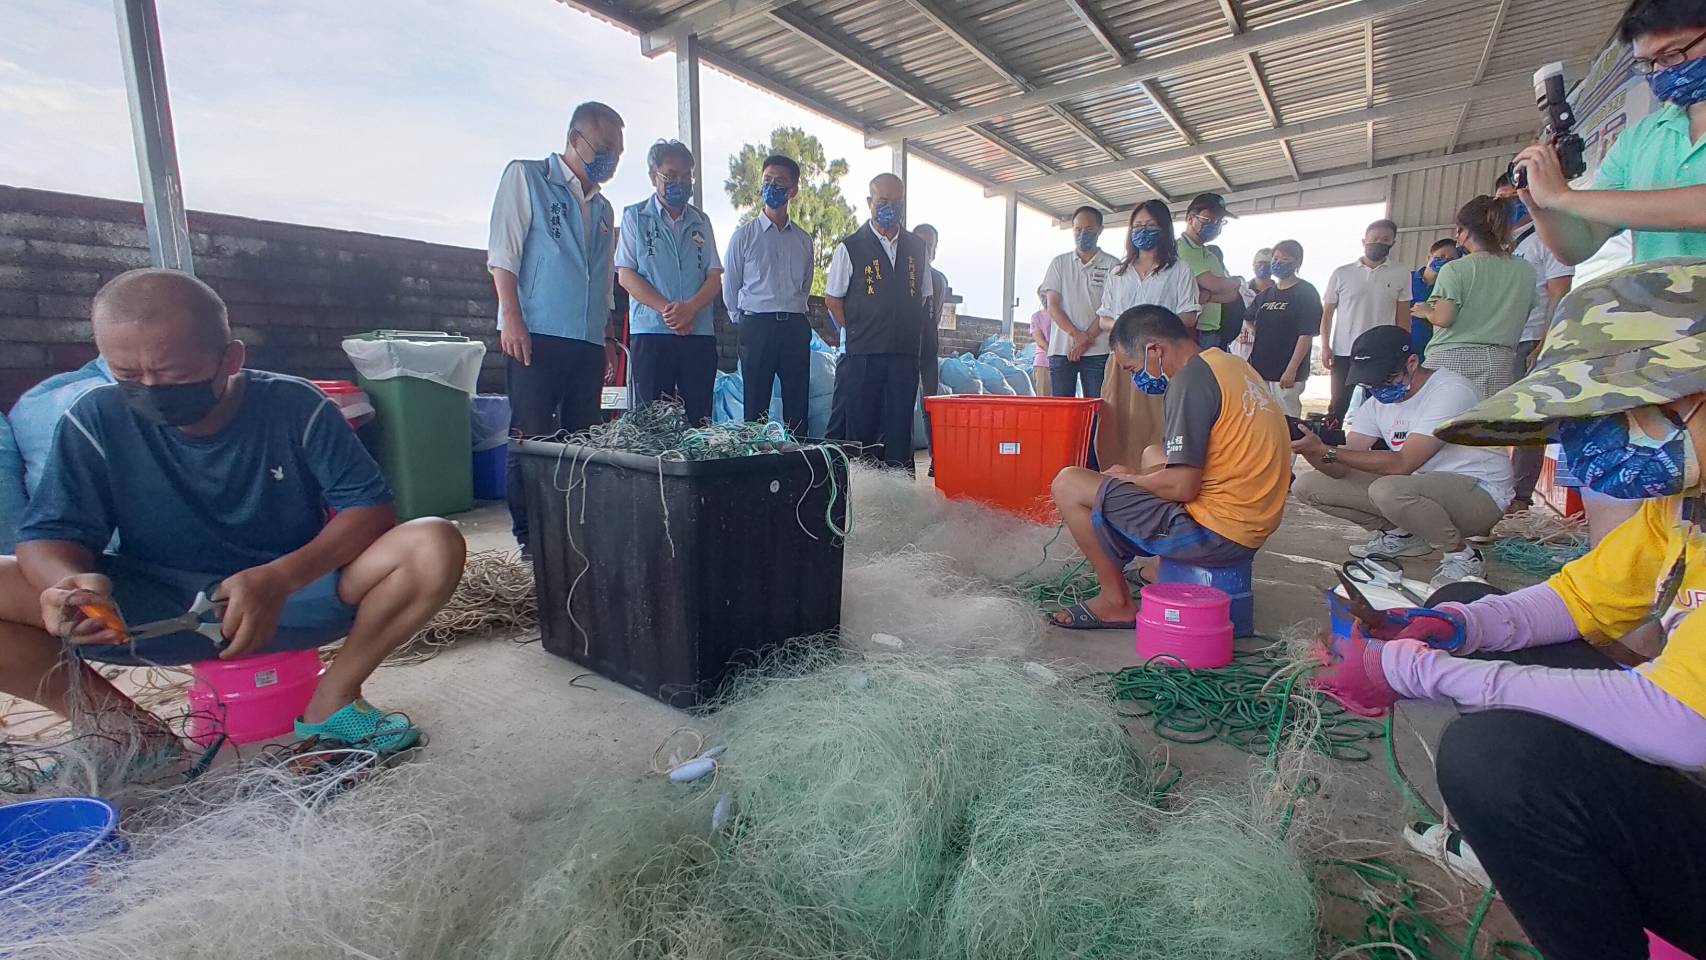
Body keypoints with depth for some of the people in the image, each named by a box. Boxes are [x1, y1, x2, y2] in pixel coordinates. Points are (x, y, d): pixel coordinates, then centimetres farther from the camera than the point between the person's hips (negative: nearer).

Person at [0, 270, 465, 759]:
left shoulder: (296, 407, -11)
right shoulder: (97, 420, -6)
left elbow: (372, 508, -15)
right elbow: (51, 534, -4)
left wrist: (279, 578, -30)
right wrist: (70, 581, -30)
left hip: (296, 592, -2)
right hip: (154, 607, 2)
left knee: (435, 545, -27)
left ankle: (332, 698, -11)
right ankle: (133, 733, -7)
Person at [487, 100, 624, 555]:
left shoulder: (603, 209, 22)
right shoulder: (525, 177, 5)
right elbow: (502, 252, -4)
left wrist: (604, 339, 18)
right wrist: (511, 318, -14)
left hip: (588, 342, 6)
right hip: (536, 334, -5)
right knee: (533, 438, -4)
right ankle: (529, 535, 5)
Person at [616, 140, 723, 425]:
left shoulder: (700, 221, 16)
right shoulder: (635, 217, 9)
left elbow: (715, 278, 8)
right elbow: (626, 275, 0)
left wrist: (689, 308, -12)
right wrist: (667, 309, -14)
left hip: (700, 332, 2)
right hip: (650, 331, -2)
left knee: (699, 420, 0)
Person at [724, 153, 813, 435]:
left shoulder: (803, 240, 14)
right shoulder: (744, 235, 4)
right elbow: (730, 288, 8)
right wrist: (744, 322, 11)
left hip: (796, 328, 3)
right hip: (757, 327, -3)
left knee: (797, 407, 3)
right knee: (755, 407, -3)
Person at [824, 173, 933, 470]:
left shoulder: (916, 248, 14)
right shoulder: (849, 248, 3)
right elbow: (832, 299, 5)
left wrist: (911, 334, 10)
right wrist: (856, 333, -1)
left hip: (905, 355, 3)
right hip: (861, 356, -3)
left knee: (900, 429, 5)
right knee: (858, 430, -2)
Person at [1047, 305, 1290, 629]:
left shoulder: (1190, 379, -17)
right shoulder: (1228, 363, 11)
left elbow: (1182, 486, -20)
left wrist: (1130, 478, -2)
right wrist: (1140, 474, 12)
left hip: (1218, 533, -10)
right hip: (1253, 526, 10)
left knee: (1069, 485, -8)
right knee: (1153, 455, 31)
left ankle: (1117, 602, 4)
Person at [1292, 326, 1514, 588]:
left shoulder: (1451, 391, -20)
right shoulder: (1378, 400, 1)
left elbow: (1401, 464, -30)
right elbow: (1341, 470, -8)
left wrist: (1326, 451, -33)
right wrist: (1313, 449, -29)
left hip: (1479, 491, -7)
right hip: (1419, 485, 7)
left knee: (1389, 490, -39)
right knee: (1308, 485, -5)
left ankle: (1461, 554, -9)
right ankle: (1401, 535, 10)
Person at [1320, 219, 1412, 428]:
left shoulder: (1400, 275, 7)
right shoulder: (1342, 274, 5)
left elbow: (1403, 318, 9)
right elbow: (1327, 313, 6)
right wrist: (1325, 346, -4)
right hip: (1343, 354, -1)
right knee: (1338, 405, 1)